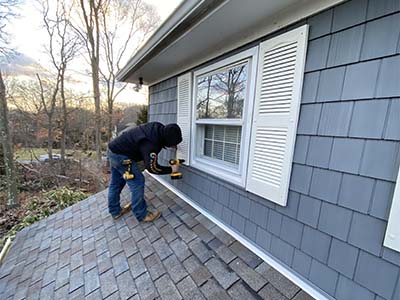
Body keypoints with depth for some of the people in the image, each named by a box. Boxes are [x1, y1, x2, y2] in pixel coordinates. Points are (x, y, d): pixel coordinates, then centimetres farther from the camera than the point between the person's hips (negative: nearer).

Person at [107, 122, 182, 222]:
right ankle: (142, 215, 8)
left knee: (116, 183, 19)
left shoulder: (159, 128, -9)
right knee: (137, 182, -6)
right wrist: (171, 169, -14)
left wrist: (172, 145, -2)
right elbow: (152, 167, -26)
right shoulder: (151, 143, -33)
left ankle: (115, 211, 37)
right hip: (120, 155, -10)